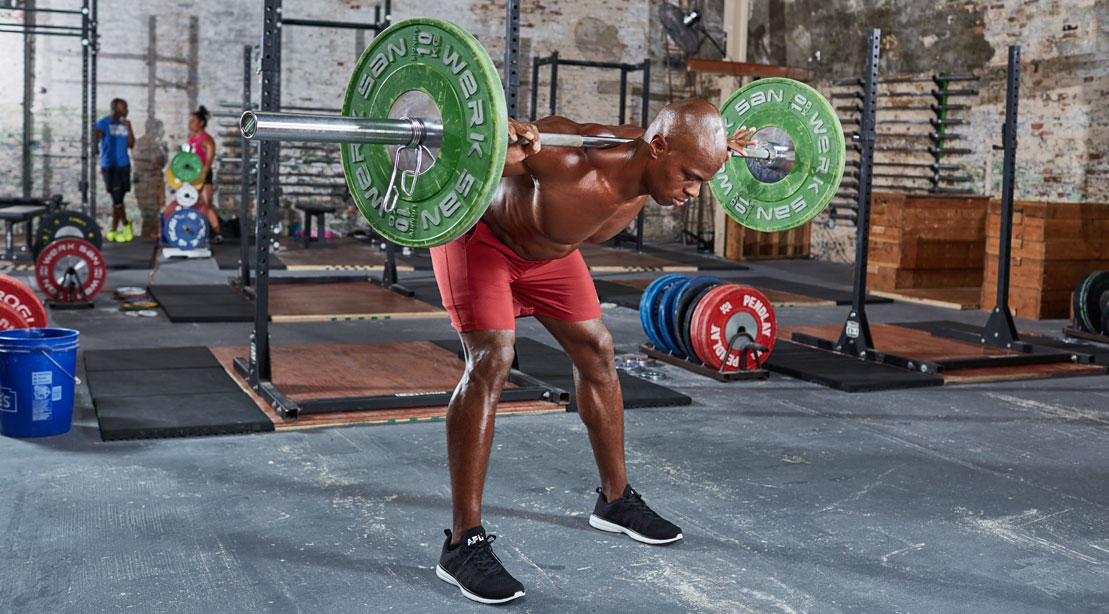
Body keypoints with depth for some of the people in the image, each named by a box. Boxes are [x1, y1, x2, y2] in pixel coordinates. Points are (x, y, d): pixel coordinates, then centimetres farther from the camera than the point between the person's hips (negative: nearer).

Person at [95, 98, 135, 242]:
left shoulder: (124, 124, 14)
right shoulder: (102, 123, -3)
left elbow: (131, 144, 10)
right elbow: (95, 143, -7)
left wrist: (128, 127, 0)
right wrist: (98, 163, -14)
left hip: (124, 165, 6)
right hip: (109, 165, -6)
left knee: (118, 199, 5)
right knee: (116, 197, -9)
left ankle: (113, 232, 9)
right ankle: (126, 224, 7)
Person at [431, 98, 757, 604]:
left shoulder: (647, 167, -19)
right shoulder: (569, 161, -41)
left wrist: (716, 152, 4)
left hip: (549, 249, 8)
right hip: (479, 232, -7)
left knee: (597, 353, 8)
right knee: (491, 361, -22)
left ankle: (615, 500, 27)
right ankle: (463, 544, -17)